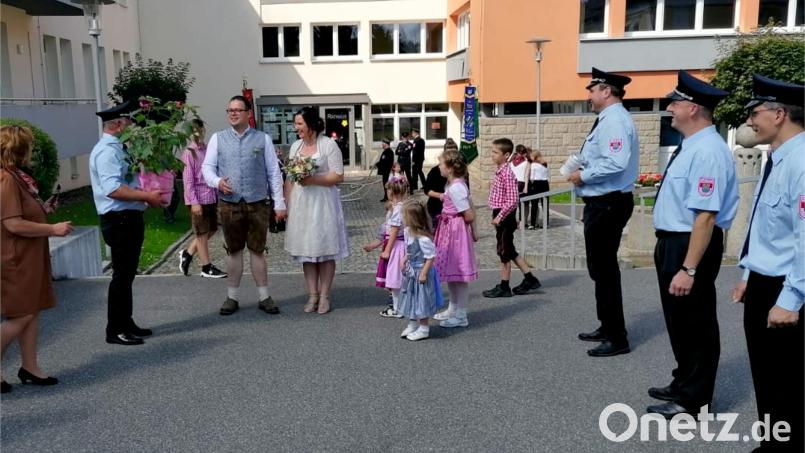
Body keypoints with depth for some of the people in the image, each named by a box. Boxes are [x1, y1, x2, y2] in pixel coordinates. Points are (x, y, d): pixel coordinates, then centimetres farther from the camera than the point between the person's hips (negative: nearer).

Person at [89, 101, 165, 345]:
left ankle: (126, 324, 27)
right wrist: (147, 196, -24)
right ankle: (115, 330, 7)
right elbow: (112, 189, -27)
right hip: (120, 221, -10)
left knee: (127, 274, 16)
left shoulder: (117, 148, 15)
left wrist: (148, 194, 9)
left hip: (129, 218, 10)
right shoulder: (107, 151, -17)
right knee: (122, 275, -3)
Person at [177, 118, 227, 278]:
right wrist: (194, 202, -17)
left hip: (210, 197, 7)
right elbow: (188, 181, -13)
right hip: (198, 199, -7)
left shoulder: (207, 150, 9)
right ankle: (207, 268, 14)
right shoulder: (189, 153, -11)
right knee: (202, 233, 3)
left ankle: (187, 253, 29)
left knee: (211, 230, 14)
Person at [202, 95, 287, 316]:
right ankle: (232, 297, 20)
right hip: (229, 204, 1)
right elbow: (207, 167, 7)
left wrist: (279, 203, -1)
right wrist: (217, 181, -15)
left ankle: (264, 297, 17)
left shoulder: (263, 139, 4)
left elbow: (274, 172, 3)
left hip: (258, 204, -1)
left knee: (257, 251, 6)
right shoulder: (218, 138, 7)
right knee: (233, 251, 9)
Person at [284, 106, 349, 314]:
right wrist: (288, 203, 7)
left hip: (323, 203, -5)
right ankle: (312, 295, 15)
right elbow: (290, 178, 13)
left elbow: (338, 176, -10)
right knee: (306, 250, 6)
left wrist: (313, 180, -18)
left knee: (325, 250, 1)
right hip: (300, 203, 5)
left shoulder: (329, 145, -5)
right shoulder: (295, 146, 12)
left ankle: (324, 296, 11)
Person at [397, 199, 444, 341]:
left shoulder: (423, 238, -28)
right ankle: (412, 324, 37)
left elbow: (431, 257, -24)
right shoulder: (407, 232, -2)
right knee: (411, 298, 20)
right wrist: (404, 260, 2)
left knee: (421, 300, 5)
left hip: (421, 272, -9)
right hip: (411, 271, 9)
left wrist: (424, 273, -21)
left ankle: (423, 329, 21)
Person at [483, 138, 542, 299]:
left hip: (505, 217, -10)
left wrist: (500, 216, -20)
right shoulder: (500, 171, 11)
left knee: (504, 251, 1)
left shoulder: (507, 173, -18)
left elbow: (512, 201, -23)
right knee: (509, 251, 16)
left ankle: (504, 287, 11)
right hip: (501, 215, 10)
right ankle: (530, 280, 25)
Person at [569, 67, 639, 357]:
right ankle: (608, 327, 34)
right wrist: (583, 174, 8)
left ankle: (617, 338, 7)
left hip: (607, 204, -11)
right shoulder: (608, 119, 16)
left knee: (605, 269, -4)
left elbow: (615, 164, -30)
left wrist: (583, 176, -18)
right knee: (600, 268, 19)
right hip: (601, 203, 11)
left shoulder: (615, 120, -17)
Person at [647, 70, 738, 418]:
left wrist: (689, 268, -30)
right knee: (678, 319, 23)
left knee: (694, 322, 5)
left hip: (691, 246, -10)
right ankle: (684, 384, 42)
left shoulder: (707, 152, -23)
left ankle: (692, 401, 22)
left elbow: (706, 216, -28)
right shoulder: (690, 146, 9)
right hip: (672, 243, 10)